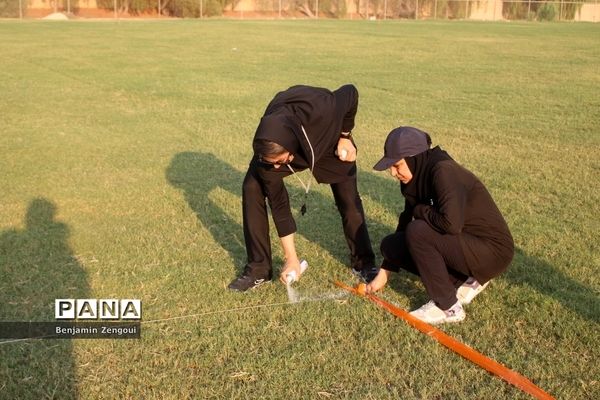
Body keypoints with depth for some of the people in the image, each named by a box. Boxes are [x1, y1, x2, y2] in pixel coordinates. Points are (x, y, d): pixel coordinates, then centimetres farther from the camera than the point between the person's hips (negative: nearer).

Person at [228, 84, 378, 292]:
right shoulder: (267, 149, -38)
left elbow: (351, 92, -24)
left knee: (348, 198, -6)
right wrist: (291, 258, -22)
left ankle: (363, 263, 16)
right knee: (252, 189, -15)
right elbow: (278, 202, -27)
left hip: (328, 141, -1)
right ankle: (258, 268, -5)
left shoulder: (322, 111, -48)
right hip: (284, 143, 1)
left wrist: (345, 136, -18)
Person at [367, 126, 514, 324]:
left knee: (417, 232, -27)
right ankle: (465, 281, 6)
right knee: (391, 244, 3)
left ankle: (448, 308, -13)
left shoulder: (443, 171, -24)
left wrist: (420, 211, -16)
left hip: (492, 250, -9)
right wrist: (384, 272, 13)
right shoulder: (419, 178, 2)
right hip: (466, 243, 9)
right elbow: (406, 221, 10)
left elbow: (451, 223, -37)